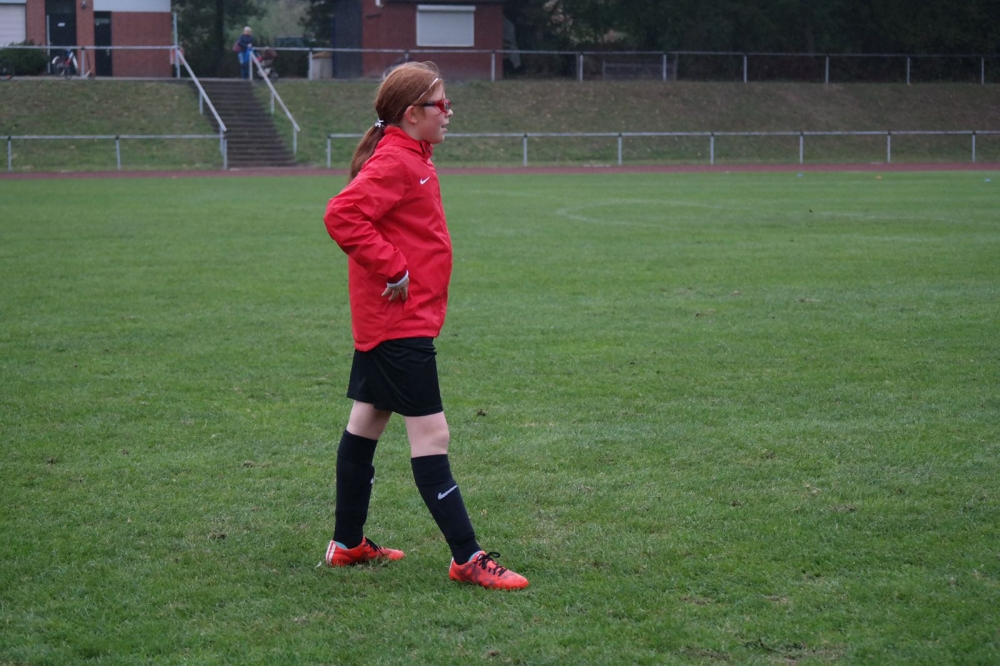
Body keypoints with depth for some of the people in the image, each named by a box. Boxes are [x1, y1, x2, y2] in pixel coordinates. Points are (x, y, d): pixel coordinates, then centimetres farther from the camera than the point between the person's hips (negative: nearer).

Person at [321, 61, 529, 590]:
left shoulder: (408, 159, 13)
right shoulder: (394, 163, -18)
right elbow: (342, 215, -30)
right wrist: (392, 269, -24)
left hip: (381, 322, 11)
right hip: (401, 323, -11)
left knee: (365, 424, 16)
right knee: (430, 437, -8)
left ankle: (347, 543, 27)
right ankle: (467, 559, -7)